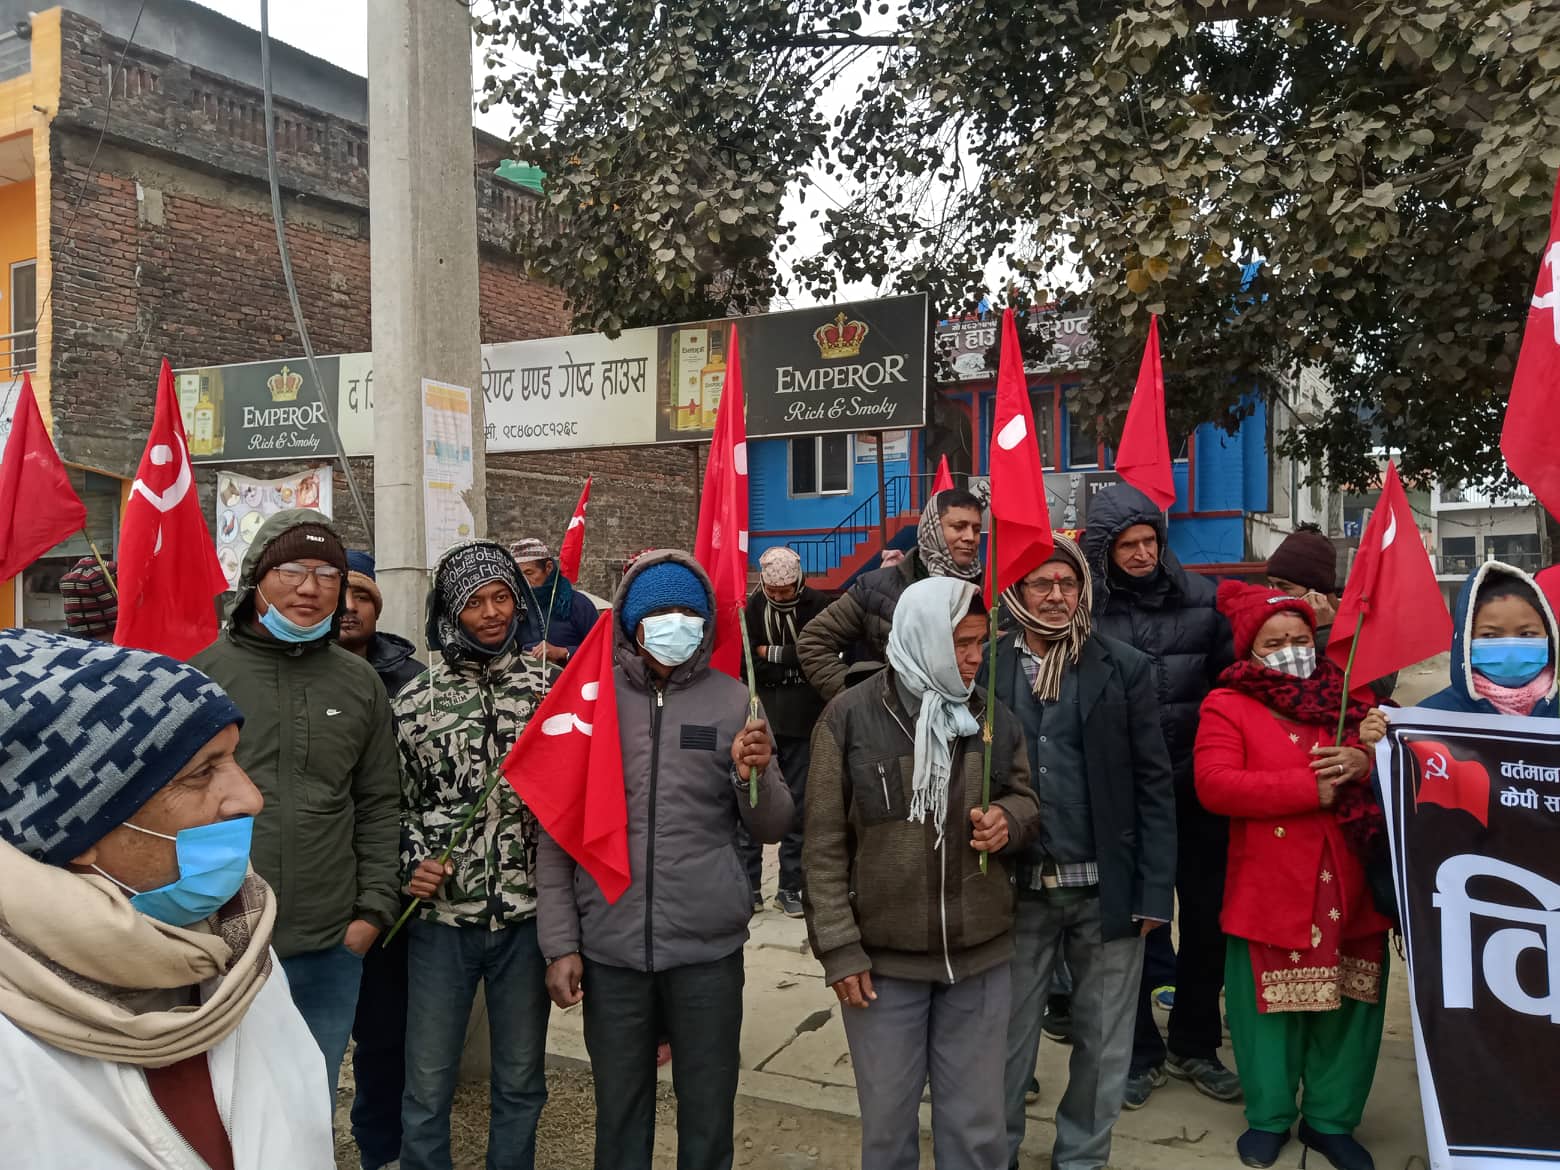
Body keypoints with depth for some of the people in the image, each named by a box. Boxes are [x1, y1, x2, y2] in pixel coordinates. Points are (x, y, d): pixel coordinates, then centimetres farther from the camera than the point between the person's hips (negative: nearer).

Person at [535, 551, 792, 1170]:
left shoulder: (731, 700, 0)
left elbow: (771, 828, 1)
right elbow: (557, 833, 3)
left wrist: (759, 774, -19)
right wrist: (560, 944, -1)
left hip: (709, 945, 0)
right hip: (610, 946, 0)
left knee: (708, 1114, 12)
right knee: (619, 1113, 14)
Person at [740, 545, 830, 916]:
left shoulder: (817, 606, -3)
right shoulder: (749, 608, -2)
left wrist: (771, 655, -10)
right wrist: (793, 662, -12)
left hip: (801, 722, 0)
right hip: (757, 719, 0)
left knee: (798, 804, 6)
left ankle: (790, 888, 16)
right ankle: (748, 885, 14)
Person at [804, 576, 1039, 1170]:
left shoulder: (995, 717, 3)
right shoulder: (851, 716, -8)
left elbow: (1026, 800, 15)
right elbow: (824, 844, -6)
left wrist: (1008, 819, -10)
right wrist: (838, 948, -9)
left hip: (980, 956, 3)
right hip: (882, 957, -2)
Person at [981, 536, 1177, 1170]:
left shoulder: (1125, 669, 0)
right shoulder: (984, 670, -1)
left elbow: (1154, 785, -1)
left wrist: (1155, 891, -5)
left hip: (1107, 890, 0)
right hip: (1017, 890, 0)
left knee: (1104, 1045, 13)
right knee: (1008, 1041, 13)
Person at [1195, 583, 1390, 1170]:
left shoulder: (1344, 698, 13)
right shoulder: (1228, 704, -2)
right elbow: (1214, 784, -15)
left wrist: (1366, 763, -9)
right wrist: (1311, 789, -16)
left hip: (1350, 891, 4)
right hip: (1270, 892, -4)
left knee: (1347, 1005, 10)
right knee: (1271, 1006, 7)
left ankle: (1331, 1119, 29)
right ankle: (1269, 1117, 27)